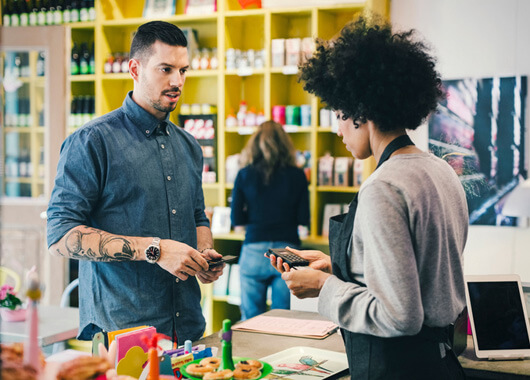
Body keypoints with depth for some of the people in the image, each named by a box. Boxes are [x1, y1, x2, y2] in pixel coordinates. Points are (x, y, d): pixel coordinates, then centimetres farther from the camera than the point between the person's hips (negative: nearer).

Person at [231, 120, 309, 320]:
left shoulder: (245, 175, 1)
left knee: (251, 319, 7)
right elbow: (303, 219, 1)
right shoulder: (297, 175, 1)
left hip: (254, 251, 0)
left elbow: (236, 219, 0)